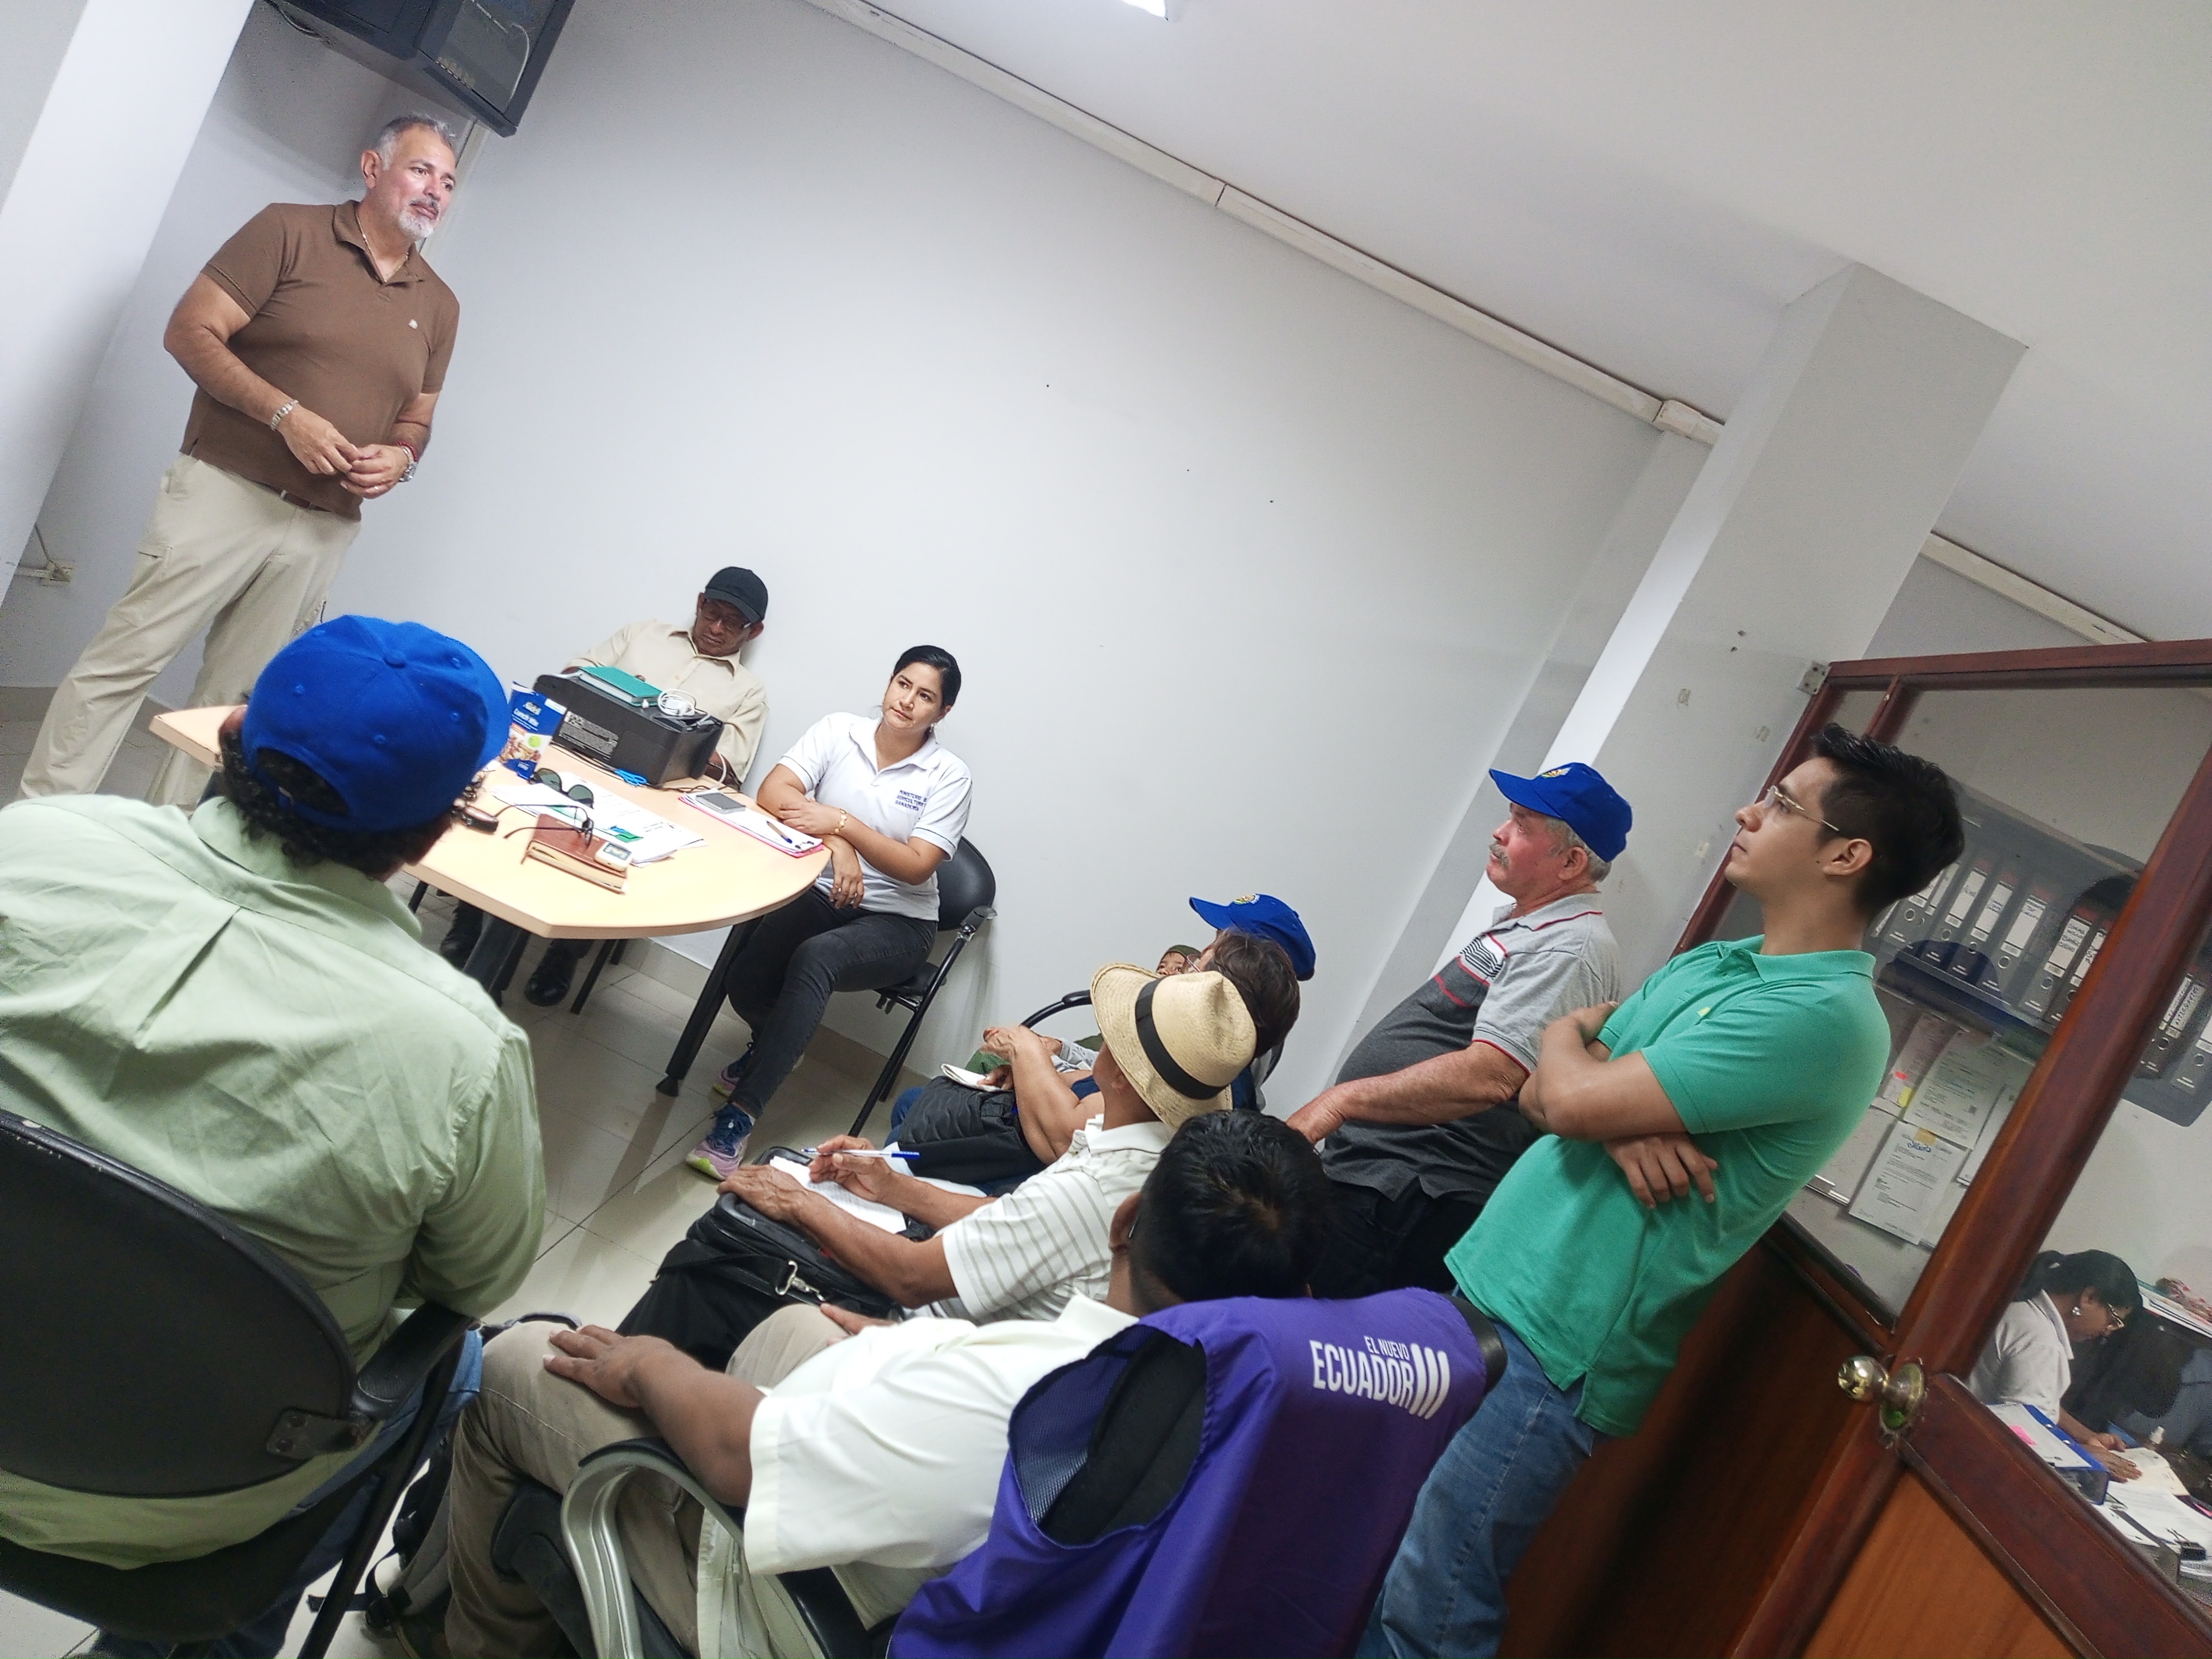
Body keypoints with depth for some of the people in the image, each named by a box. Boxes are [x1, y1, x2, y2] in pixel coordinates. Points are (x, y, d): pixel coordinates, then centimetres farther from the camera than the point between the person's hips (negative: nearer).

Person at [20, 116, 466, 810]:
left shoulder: (438, 305, 12)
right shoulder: (288, 231, -1)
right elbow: (190, 331, -6)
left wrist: (401, 458, -4)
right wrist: (287, 415, -18)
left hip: (324, 530, 4)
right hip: (225, 493, -4)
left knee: (232, 698, 9)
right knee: (125, 658, -3)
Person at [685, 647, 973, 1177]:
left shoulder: (949, 775, -7)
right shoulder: (838, 731, -1)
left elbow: (917, 867, -13)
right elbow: (773, 792, -12)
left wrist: (842, 822, -23)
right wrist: (839, 845, -24)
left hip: (897, 921, -2)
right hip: (821, 894, 3)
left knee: (815, 958, -34)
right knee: (746, 984, -21)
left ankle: (739, 1117, -29)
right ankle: (773, 1042, 21)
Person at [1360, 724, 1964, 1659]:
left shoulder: (1823, 1016, -17)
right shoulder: (1707, 964, 12)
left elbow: (1574, 1098, -22)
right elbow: (1539, 1094, 9)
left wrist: (1565, 1039, 1)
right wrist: (1617, 1122, -13)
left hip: (1548, 1353, -8)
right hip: (1480, 1281, 8)